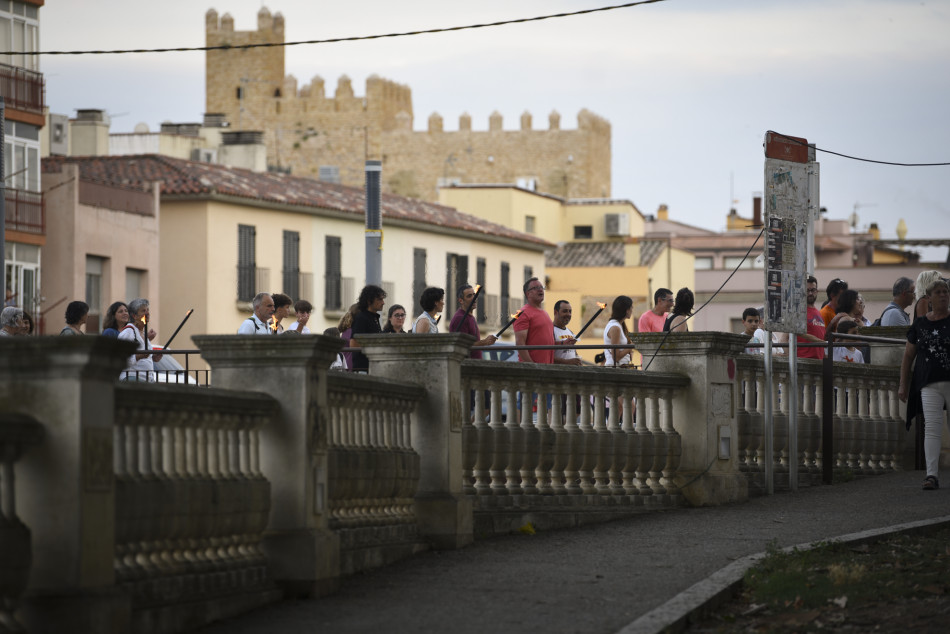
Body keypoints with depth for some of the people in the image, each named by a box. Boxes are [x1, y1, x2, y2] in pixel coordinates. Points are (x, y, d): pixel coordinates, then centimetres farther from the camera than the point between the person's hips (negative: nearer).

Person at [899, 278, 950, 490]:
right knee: (932, 427, -8)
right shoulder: (920, 324, 11)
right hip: (929, 385, 1)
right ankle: (932, 475, -11)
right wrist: (903, 385, 12)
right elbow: (908, 356, 16)